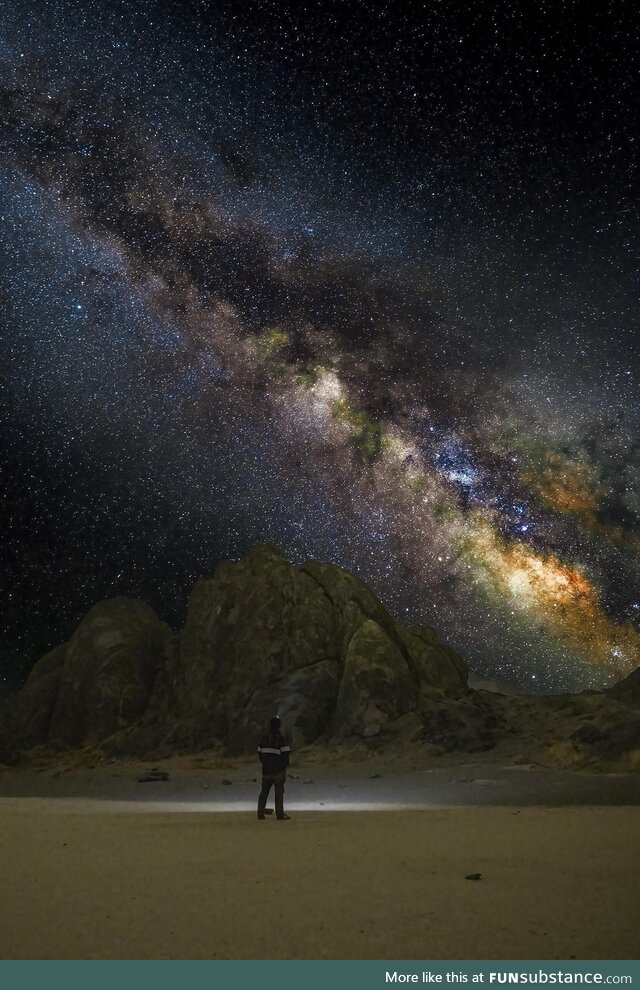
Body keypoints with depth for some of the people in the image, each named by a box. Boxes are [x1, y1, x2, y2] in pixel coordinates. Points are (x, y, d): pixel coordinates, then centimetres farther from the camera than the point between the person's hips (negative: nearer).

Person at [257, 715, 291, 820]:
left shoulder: (265, 736, 9)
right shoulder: (281, 737, -8)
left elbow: (259, 751, 14)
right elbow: (285, 752, -14)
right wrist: (285, 764, -2)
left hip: (266, 768, 5)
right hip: (278, 769, -5)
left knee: (264, 791, 11)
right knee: (279, 791, -1)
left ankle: (260, 813, 12)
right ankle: (280, 814, -3)